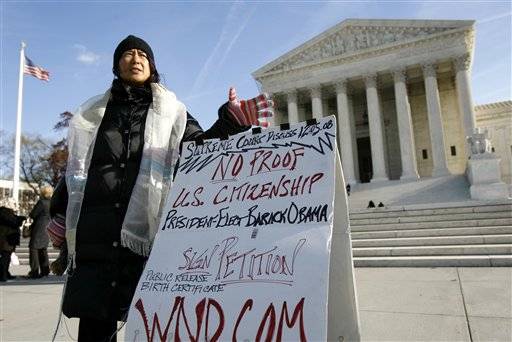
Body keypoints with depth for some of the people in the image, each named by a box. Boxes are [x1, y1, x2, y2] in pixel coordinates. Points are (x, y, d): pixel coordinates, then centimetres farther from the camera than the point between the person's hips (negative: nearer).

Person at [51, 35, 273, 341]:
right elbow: (77, 167, 21)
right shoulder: (94, 113, 18)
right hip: (96, 233, 3)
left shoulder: (169, 111, 12)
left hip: (149, 228, -2)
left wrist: (229, 122, -19)